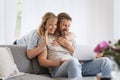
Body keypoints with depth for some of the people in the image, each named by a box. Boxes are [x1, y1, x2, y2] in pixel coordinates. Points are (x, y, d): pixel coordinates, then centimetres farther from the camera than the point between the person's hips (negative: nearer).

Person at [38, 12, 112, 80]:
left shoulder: (71, 39, 29)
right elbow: (42, 61, 1)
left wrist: (68, 46, 5)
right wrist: (58, 63, -16)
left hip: (76, 66, 5)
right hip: (58, 69, -5)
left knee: (105, 61, -14)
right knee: (73, 61, -42)